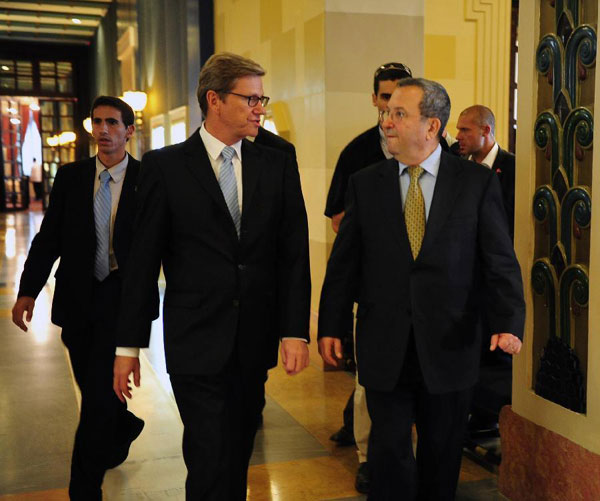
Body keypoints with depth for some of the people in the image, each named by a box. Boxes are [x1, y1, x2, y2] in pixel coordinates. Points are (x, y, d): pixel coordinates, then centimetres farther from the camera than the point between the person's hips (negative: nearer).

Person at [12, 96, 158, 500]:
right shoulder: (70, 177, 6)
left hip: (125, 298, -4)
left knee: (98, 399, -4)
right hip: (78, 298, 4)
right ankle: (125, 426, 48)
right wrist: (28, 290, -5)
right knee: (94, 391, 16)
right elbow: (49, 237, 3)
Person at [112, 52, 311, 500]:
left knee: (238, 458, 15)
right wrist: (127, 344, -2)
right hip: (197, 342, -3)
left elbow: (294, 253, 2)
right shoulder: (165, 166, -3)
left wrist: (296, 330, -6)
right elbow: (143, 260, -2)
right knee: (211, 465, -3)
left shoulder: (278, 166, 5)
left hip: (255, 342, 3)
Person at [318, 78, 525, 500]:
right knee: (389, 450, 5)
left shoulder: (478, 182, -2)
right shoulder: (365, 184, 3)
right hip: (384, 349, 1)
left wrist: (509, 322, -17)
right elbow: (344, 262, 5)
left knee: (443, 454, 14)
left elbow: (500, 260, -4)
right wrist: (330, 326, 2)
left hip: (449, 344, 0)